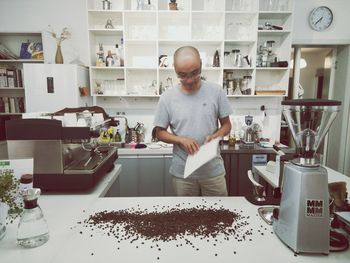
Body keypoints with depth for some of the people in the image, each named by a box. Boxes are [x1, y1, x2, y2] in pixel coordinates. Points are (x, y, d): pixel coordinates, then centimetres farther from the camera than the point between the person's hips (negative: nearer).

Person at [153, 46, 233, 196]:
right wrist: (181, 140, -17)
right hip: (182, 172, 0)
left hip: (213, 170, 1)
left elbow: (226, 125, 4)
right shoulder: (167, 97, -7)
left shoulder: (216, 92, -5)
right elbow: (160, 133, 0)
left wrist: (215, 136, -17)